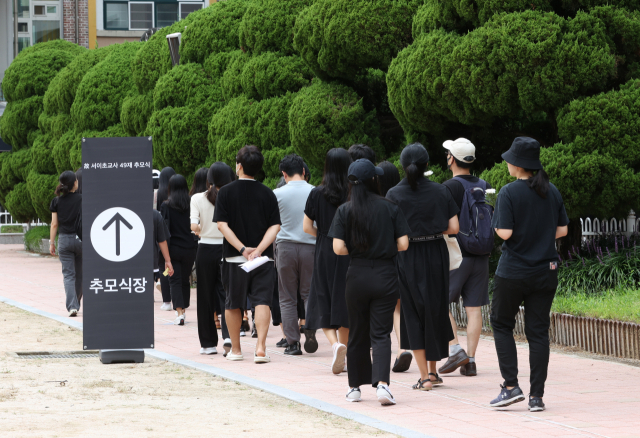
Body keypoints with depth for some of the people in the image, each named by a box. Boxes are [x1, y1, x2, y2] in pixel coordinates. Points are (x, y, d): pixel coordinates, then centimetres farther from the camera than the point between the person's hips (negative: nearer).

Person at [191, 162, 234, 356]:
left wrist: (201, 230, 8)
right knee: (225, 293, 4)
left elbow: (193, 227, -13)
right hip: (226, 249, 0)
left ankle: (208, 343, 14)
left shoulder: (197, 199, -4)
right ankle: (228, 335, -18)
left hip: (205, 250, 0)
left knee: (205, 296, 9)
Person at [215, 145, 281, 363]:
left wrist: (243, 249, -14)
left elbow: (222, 225, -10)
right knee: (262, 302, -1)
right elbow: (275, 226, -5)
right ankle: (260, 347, -16)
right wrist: (259, 249, -13)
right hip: (264, 259, 0)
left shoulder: (226, 192, -2)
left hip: (234, 258, 0)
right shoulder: (267, 193, 2)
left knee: (233, 305, 13)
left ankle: (235, 349, 21)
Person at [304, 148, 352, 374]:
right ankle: (342, 353, 19)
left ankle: (335, 344, -20)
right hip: (350, 254, 1)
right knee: (345, 304, 12)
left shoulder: (317, 194, -5)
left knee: (324, 305, 6)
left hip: (324, 255, -1)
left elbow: (307, 227, -2)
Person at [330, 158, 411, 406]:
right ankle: (382, 383, -19)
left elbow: (338, 248, -9)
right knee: (381, 333, 0)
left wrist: (356, 251, 10)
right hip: (386, 276, -1)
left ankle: (355, 387, 21)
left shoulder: (344, 211, -2)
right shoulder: (391, 208, -3)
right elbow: (403, 244, -5)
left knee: (357, 334, 13)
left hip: (357, 276, 1)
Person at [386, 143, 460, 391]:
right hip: (436, 256, 2)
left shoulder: (394, 195, -8)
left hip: (407, 259, -2)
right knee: (435, 312, 16)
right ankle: (432, 371, 23)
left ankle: (424, 376, 2)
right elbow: (453, 227, -4)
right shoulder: (440, 192, -3)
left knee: (414, 315, 7)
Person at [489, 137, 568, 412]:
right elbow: (562, 230, 8)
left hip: (513, 273, -4)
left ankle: (511, 386, 2)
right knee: (538, 332, 6)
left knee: (501, 325, 13)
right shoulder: (552, 192, 3)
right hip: (545, 271, 4)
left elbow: (504, 232, -19)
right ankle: (537, 396, 3)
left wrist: (496, 224, 2)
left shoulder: (509, 193, -13)